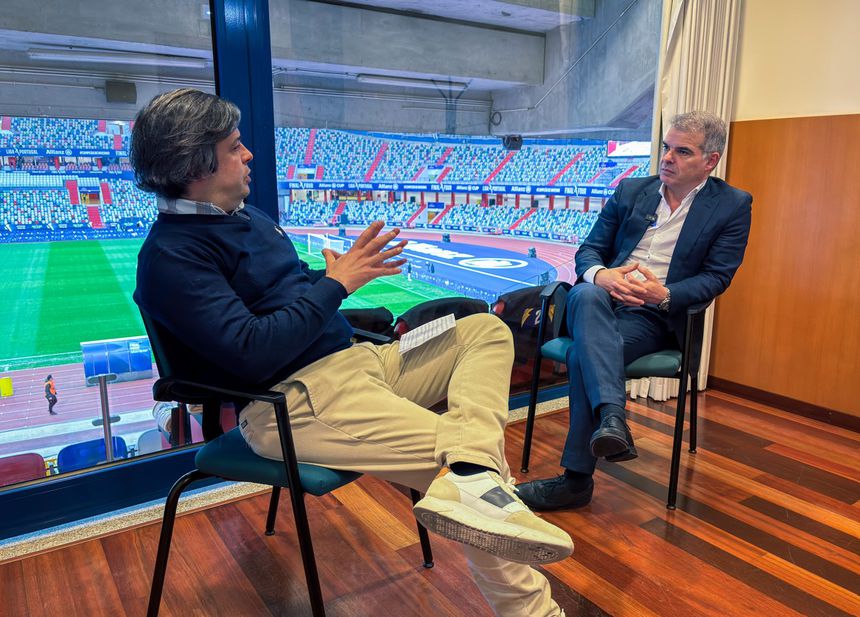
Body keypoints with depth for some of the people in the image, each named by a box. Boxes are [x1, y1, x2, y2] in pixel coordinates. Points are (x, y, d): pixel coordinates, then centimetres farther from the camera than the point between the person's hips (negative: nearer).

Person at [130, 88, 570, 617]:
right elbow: (252, 352, -22)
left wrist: (347, 267, 9)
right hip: (292, 400, -10)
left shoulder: (245, 214, 19)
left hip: (356, 358, 10)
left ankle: (471, 476, -25)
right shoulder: (171, 255, -11)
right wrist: (336, 283, -13)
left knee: (487, 330, 1)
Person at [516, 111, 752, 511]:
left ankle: (576, 479, -24)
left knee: (584, 356, -31)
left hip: (654, 317, -3)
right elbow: (589, 249, 10)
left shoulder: (732, 206, 6)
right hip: (602, 301, 3)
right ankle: (611, 417, -47)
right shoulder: (630, 190, 15)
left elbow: (716, 277, -1)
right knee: (587, 295, -36)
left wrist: (665, 294, -21)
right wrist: (599, 274, -15)